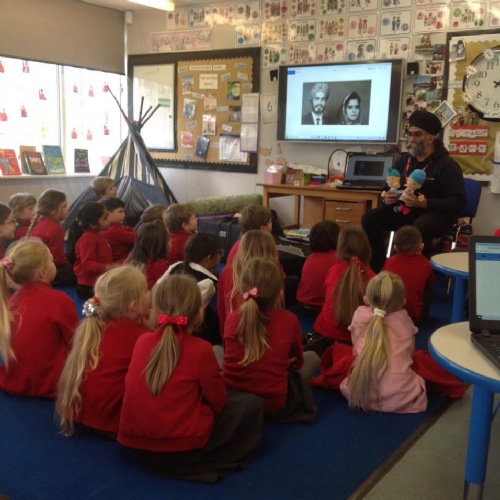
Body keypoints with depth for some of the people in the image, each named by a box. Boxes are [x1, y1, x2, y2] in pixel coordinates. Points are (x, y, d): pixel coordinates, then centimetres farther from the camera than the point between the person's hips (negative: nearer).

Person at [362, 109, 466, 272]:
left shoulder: (447, 164, -10)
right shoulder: (404, 159, 10)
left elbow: (458, 202, -17)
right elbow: (389, 187, 22)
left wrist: (423, 203, -29)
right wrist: (387, 198, -5)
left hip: (436, 213, -6)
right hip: (406, 210, 6)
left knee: (419, 228, -41)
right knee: (369, 218, -15)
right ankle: (377, 269, -10)